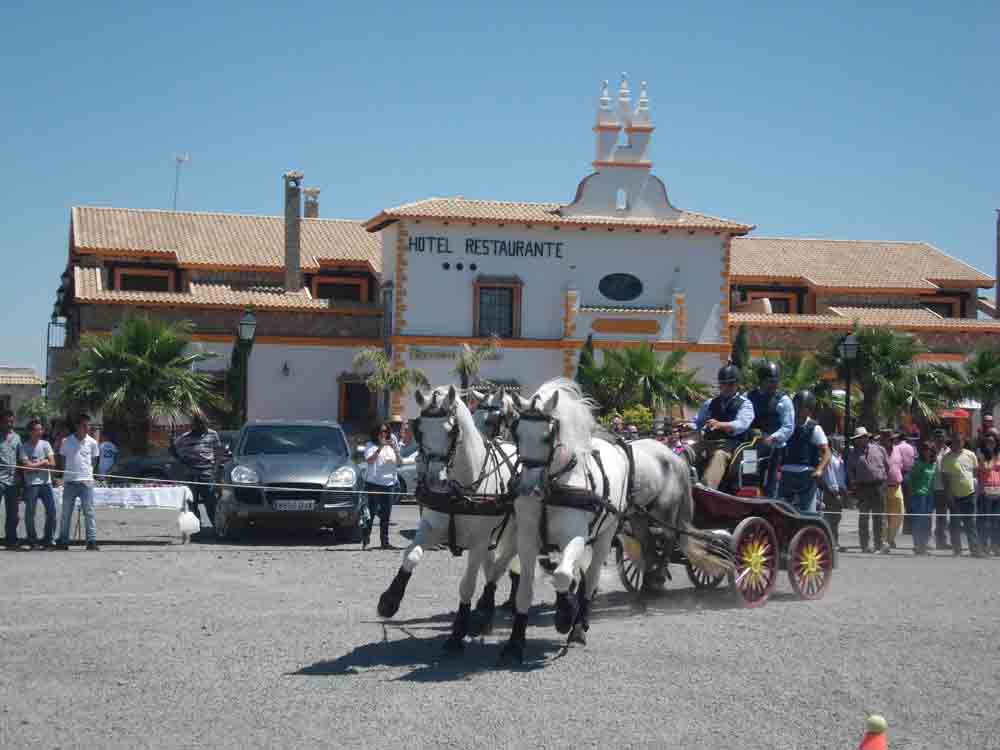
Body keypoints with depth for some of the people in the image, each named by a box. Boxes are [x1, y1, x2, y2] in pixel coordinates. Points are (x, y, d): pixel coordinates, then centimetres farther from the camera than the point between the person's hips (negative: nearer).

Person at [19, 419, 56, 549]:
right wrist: (43, 462, -5)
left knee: (51, 511, 1)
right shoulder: (24, 447, -3)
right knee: (30, 513, 0)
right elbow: (27, 466, -12)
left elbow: (52, 463, -1)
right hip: (31, 484, -3)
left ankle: (49, 539, 14)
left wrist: (35, 465, -10)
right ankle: (33, 541, 9)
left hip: (46, 482, 3)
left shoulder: (45, 444, 7)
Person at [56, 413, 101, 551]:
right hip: (69, 481, 1)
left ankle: (92, 541, -3)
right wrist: (65, 473, 3)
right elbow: (63, 460, 13)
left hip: (86, 481, -1)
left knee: (89, 512, -5)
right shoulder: (66, 441, 4)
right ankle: (63, 541, 13)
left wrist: (87, 471, 2)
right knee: (66, 512, 6)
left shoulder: (92, 442, 4)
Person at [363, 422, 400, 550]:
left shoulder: (391, 445, 16)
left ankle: (385, 542, 10)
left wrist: (395, 449, -8)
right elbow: (369, 460, -17)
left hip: (390, 484, 5)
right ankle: (365, 541, -7)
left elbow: (400, 462, 7)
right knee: (371, 513, -9)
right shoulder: (371, 446, 1)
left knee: (386, 515, 6)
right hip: (373, 484, -5)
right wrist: (380, 448, -26)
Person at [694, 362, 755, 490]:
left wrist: (720, 425, -29)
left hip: (731, 443, -5)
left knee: (719, 455, -38)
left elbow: (741, 425, -11)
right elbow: (697, 422, 19)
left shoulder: (744, 404, 7)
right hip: (708, 442, 5)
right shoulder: (710, 403, 24)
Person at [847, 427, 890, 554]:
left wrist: (883, 478, 5)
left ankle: (878, 544, 11)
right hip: (863, 487, 0)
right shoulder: (854, 453, 7)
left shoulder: (878, 449, 7)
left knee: (878, 517, 4)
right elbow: (850, 470, 8)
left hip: (879, 486, 0)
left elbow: (887, 465, 12)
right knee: (863, 517, 0)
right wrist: (853, 483, -4)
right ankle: (864, 545, 4)